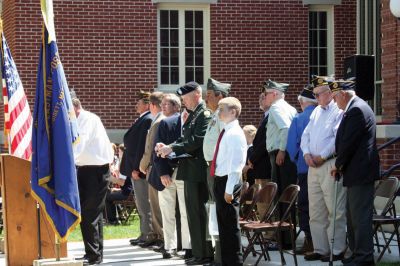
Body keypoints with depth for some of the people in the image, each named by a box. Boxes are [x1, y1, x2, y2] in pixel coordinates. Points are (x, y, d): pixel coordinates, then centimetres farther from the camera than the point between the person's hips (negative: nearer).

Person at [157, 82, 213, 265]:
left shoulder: (205, 114, -13)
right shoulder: (192, 115, 15)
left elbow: (197, 141, -21)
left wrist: (173, 148, -19)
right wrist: (168, 147, 2)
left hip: (198, 172, -10)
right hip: (190, 171, 10)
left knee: (198, 213, -5)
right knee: (193, 212, 14)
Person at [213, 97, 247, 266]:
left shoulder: (235, 134, -15)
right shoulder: (226, 132, 13)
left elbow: (235, 164, -20)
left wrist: (229, 189, -22)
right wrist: (220, 186, 14)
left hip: (228, 182, -10)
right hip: (219, 180, 10)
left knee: (231, 226, -4)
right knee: (223, 225, 15)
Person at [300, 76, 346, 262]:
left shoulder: (339, 111, -8)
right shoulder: (317, 112, 19)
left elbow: (338, 137, -17)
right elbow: (306, 135, 17)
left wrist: (322, 156, -13)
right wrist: (307, 154, 0)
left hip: (330, 165, -8)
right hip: (314, 166, 8)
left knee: (335, 211, -6)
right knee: (316, 211, 9)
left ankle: (337, 250, -1)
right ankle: (320, 249, 15)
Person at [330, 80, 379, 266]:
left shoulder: (356, 110, -16)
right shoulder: (356, 108, 16)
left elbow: (349, 142, -19)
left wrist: (338, 165, -7)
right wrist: (341, 164, 9)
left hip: (360, 173, -11)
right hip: (357, 173, 11)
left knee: (360, 216, -7)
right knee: (353, 216, 16)